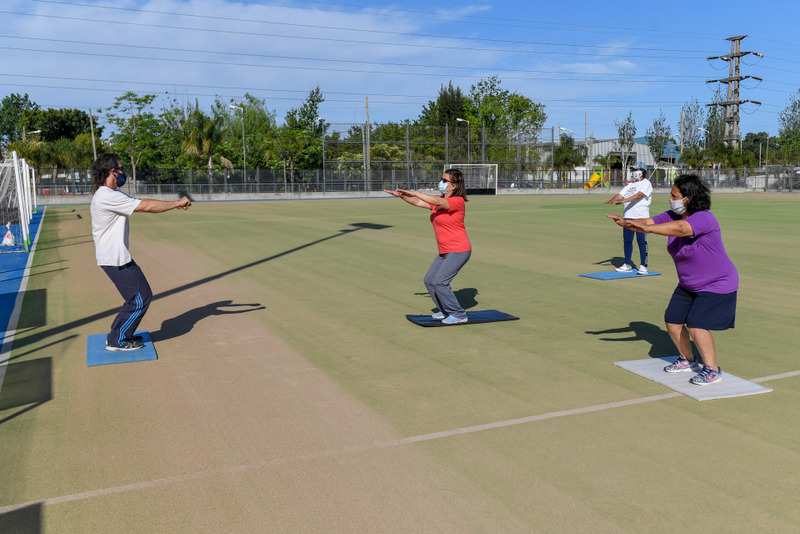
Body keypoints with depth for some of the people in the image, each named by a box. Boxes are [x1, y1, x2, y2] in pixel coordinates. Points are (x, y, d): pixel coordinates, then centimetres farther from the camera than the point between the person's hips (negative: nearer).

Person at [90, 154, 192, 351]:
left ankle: (118, 334, 26)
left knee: (141, 296, 16)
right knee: (141, 299, -3)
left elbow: (141, 205, 9)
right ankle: (117, 341, 8)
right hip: (115, 259, -10)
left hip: (119, 257, 10)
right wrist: (177, 203, -12)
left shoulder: (110, 194, 13)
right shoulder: (108, 196, -20)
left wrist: (175, 204, -1)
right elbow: (145, 206, -23)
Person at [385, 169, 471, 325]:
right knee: (429, 280, 11)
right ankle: (443, 311, 27)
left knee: (439, 282, -15)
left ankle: (458, 315, -1)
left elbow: (437, 202, -32)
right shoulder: (439, 201, 9)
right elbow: (418, 203, 10)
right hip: (445, 252, 9)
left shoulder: (458, 201, -17)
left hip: (459, 251, -9)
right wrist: (401, 195, -5)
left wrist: (412, 192, -31)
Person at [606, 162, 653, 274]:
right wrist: (610, 201, -9)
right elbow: (620, 195, 12)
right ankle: (627, 264, 18)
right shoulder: (630, 184, 19)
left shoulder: (646, 183, -4)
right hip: (627, 216, 7)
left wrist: (624, 200, -32)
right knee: (627, 240, 9)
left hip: (641, 217, -7)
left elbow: (639, 195, -20)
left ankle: (643, 266, 1)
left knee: (642, 241, -5)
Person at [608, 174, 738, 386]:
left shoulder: (704, 218, -28)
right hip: (688, 285, 9)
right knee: (673, 321, 8)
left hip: (717, 285, -8)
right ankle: (687, 360, 30)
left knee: (697, 326, -17)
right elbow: (650, 223, -16)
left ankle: (712, 370, 2)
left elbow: (679, 228, -48)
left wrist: (646, 228, -57)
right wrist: (627, 223, -37)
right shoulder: (673, 216, -4)